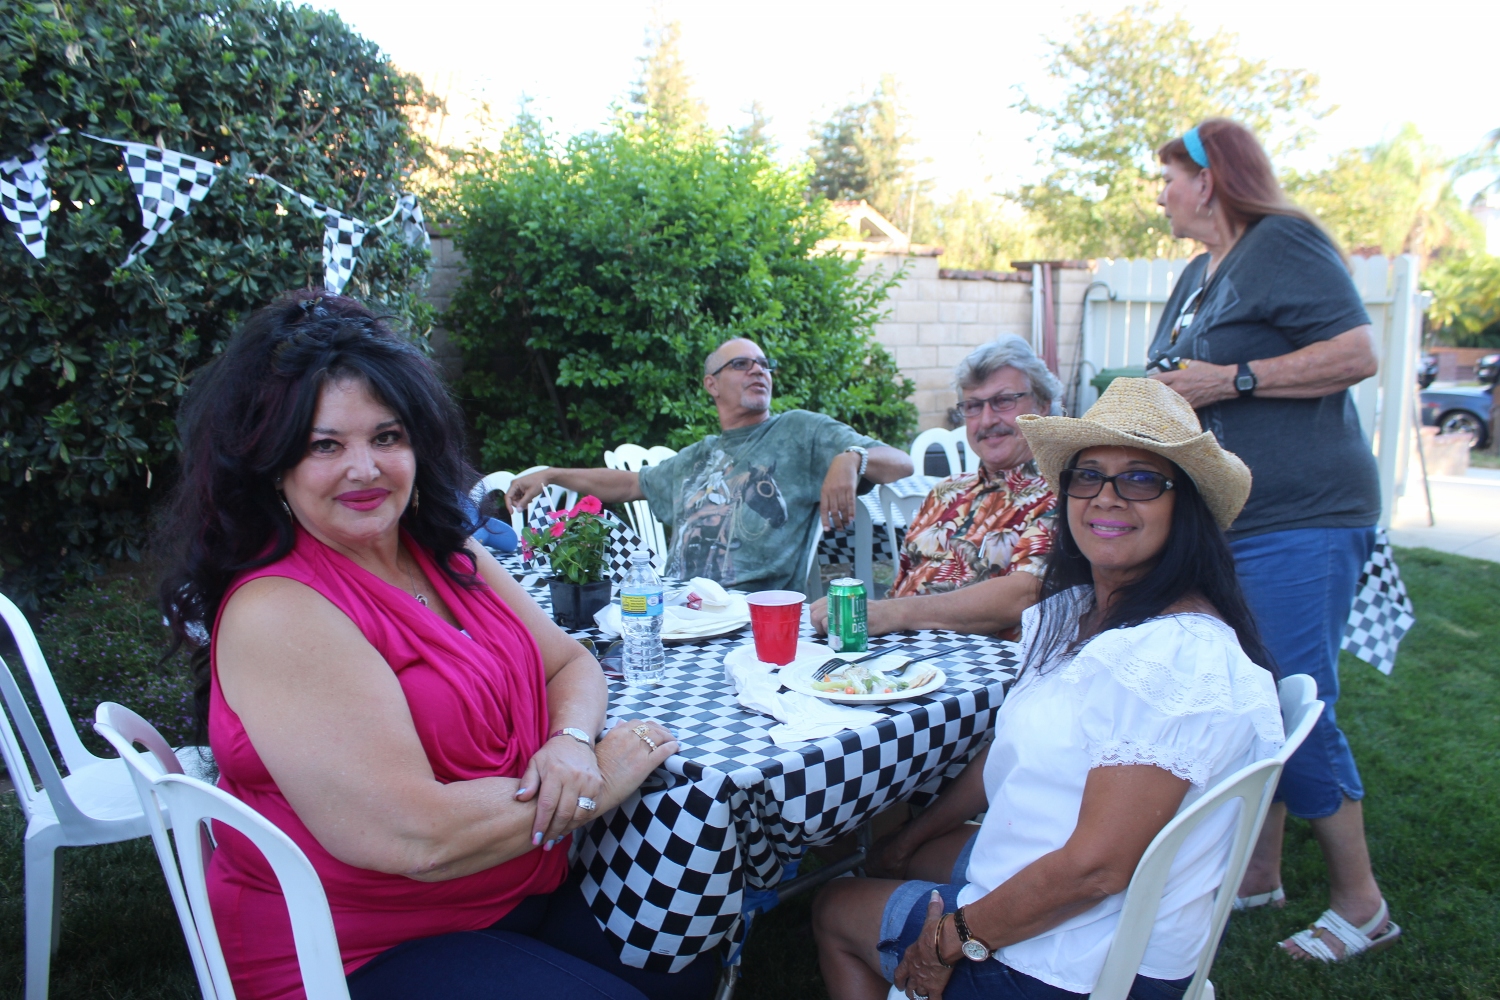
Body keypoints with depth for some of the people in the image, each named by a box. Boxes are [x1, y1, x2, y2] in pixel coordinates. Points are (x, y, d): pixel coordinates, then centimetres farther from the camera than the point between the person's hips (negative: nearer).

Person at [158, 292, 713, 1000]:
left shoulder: (449, 555, 3)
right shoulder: (274, 613, -21)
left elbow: (570, 664, 9)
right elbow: (417, 838, -26)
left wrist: (572, 743, -14)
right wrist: (598, 781, -15)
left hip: (517, 898, 7)